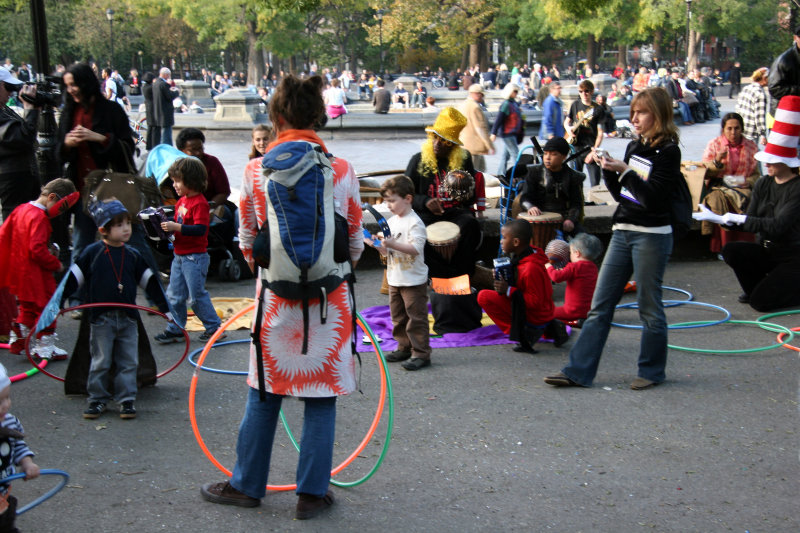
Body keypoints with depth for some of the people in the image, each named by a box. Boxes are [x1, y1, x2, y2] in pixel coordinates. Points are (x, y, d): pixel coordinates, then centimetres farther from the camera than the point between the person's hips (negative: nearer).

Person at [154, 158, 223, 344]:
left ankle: (214, 327, 12)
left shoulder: (199, 203, -16)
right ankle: (175, 330, 20)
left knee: (197, 296, -1)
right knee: (174, 295, 11)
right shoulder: (181, 201, 11)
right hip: (179, 256, 9)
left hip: (195, 257, -9)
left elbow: (200, 229, -25)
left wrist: (176, 227, -28)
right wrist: (167, 225, 4)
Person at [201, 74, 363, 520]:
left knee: (264, 395, 14)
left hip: (275, 296, 1)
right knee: (322, 397, 9)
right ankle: (312, 492, 18)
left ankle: (247, 485, 27)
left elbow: (247, 240, 5)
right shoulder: (342, 172, -5)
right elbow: (356, 242, 3)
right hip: (329, 299, 0)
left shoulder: (257, 172, -4)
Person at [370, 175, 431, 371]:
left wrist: (393, 244, -30)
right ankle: (404, 348, 27)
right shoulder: (391, 222, 11)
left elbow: (416, 249, -24)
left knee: (416, 318, -4)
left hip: (413, 281, -8)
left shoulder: (414, 223, -14)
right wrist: (378, 244, -5)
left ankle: (421, 354, -1)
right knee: (398, 317, 16)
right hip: (394, 280, 8)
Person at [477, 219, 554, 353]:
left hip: (535, 317, -10)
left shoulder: (531, 268, -27)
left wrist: (508, 291, -25)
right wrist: (503, 277, 2)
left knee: (483, 297, -17)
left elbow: (535, 302, -25)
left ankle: (522, 334, -13)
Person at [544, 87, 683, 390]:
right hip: (623, 232, 8)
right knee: (600, 304, 5)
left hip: (652, 236, -8)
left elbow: (654, 198, -18)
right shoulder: (635, 147, 13)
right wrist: (608, 170, 0)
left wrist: (624, 171, -20)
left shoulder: (668, 151, -9)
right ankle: (578, 371, 6)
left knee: (649, 306, 3)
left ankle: (652, 371, 18)